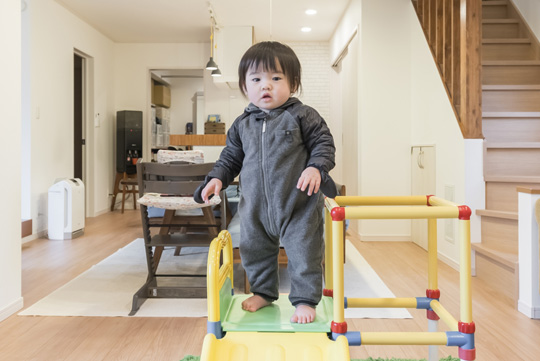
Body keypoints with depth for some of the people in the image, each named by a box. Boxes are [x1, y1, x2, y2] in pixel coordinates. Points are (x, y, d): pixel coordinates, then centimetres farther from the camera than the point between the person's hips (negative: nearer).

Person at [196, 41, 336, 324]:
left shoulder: (303, 116, -5)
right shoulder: (242, 124, 7)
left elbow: (324, 143, -3)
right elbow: (231, 156, 15)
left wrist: (316, 168, -20)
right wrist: (217, 178, 2)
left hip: (297, 205, -4)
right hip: (255, 207, 4)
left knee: (303, 253, 3)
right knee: (254, 250, 18)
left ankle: (305, 300, 21)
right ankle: (263, 291, 40)